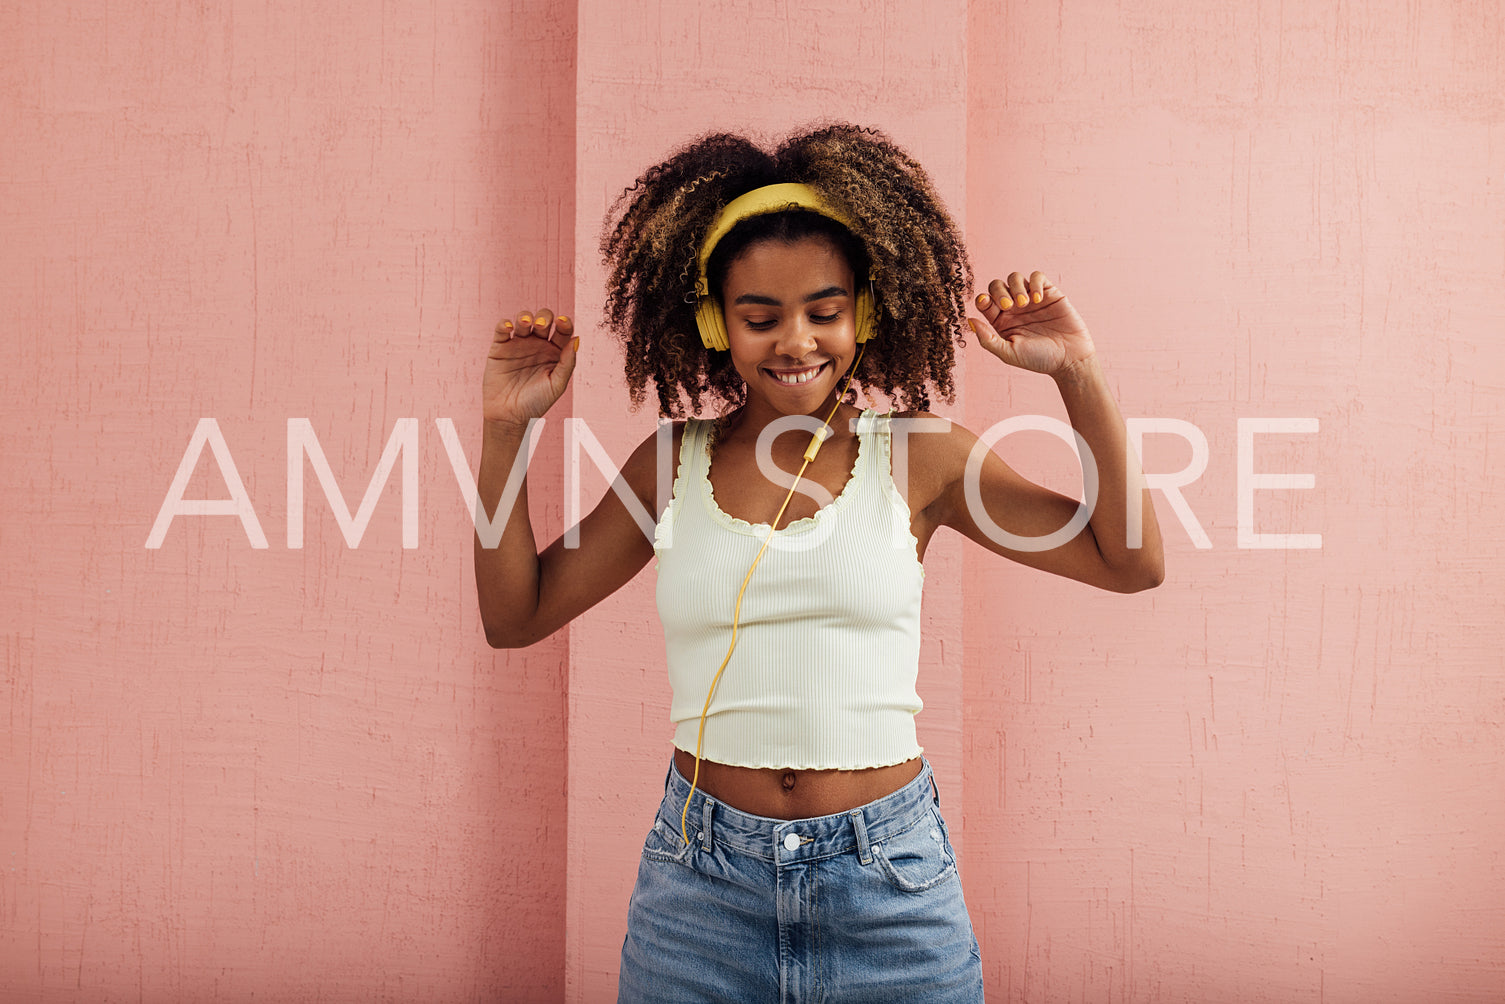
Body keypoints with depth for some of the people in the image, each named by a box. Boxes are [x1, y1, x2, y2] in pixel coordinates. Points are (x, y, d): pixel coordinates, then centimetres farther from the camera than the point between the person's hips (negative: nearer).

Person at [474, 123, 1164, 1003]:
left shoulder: (916, 454, -2)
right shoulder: (673, 463, 2)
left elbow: (1130, 563, -3)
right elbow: (516, 615, 6)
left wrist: (1079, 376, -11)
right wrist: (506, 430, -3)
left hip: (888, 881, -1)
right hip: (701, 879, 1)